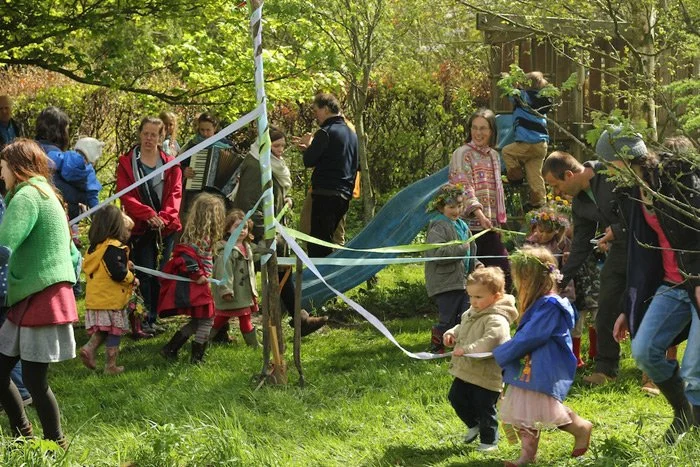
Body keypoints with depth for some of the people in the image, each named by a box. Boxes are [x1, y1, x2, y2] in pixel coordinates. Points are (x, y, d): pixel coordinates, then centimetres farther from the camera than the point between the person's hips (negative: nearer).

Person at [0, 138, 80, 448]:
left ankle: (56, 446, 4)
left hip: (42, 298, -10)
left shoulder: (26, 196, -12)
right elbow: (72, 254, 23)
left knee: (34, 380, -5)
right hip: (29, 298, 10)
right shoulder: (46, 194, 20)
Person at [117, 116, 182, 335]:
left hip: (166, 227, 3)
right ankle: (144, 320, -5)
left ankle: (154, 318, 11)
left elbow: (175, 194, 3)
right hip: (140, 227, -3)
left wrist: (164, 217, -14)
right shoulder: (126, 163, 5)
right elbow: (126, 195, -5)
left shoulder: (170, 164, 13)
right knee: (145, 275, -7)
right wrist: (148, 215, -18)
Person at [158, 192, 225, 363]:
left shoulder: (203, 234, 13)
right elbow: (187, 256, -28)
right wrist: (198, 275, -22)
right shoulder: (201, 236, -18)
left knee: (197, 321, 16)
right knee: (206, 320, -1)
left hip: (197, 285, 10)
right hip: (194, 286, -10)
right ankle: (197, 358, 4)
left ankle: (170, 349, 17)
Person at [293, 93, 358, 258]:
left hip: (326, 195, -9)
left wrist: (308, 146, 9)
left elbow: (309, 161, -13)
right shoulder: (351, 134, 17)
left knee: (318, 245, -9)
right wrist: (310, 147, 23)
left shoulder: (325, 133, -11)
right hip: (345, 195, 9)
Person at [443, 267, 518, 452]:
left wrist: (467, 349, -39)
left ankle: (489, 441, 22)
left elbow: (491, 340, -39)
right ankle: (474, 425, 41)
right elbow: (463, 328, 24)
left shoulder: (496, 320, -25)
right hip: (465, 371, 9)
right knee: (457, 398, 20)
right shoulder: (472, 313, 6)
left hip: (486, 375, -9)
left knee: (484, 407, 4)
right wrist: (452, 333, 3)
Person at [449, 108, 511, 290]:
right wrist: (480, 214, -27)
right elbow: (464, 187, -15)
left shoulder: (493, 155, 18)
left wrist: (498, 220, 18)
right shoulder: (463, 153, -5)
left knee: (504, 272, 1)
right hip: (472, 225, -7)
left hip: (491, 226, 7)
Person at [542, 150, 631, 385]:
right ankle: (605, 368, 12)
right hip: (619, 250, 7)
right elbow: (580, 247, 13)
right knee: (607, 308, 4)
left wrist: (618, 230, -18)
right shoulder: (579, 203, 7)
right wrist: (560, 281, 10)